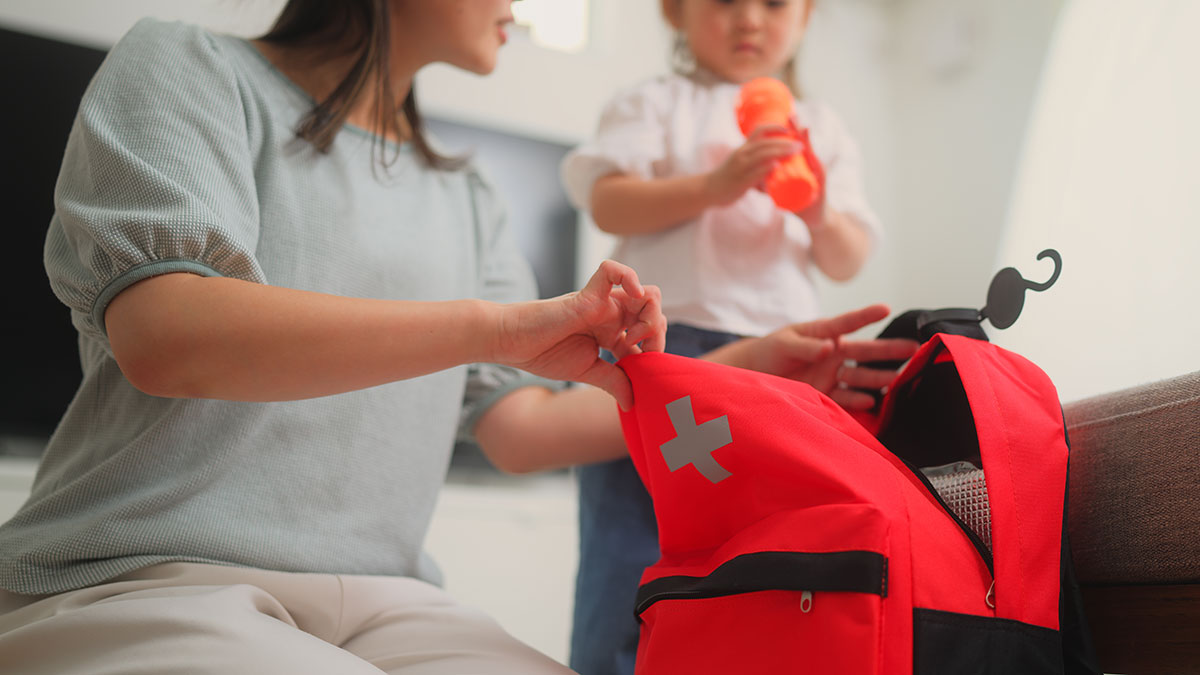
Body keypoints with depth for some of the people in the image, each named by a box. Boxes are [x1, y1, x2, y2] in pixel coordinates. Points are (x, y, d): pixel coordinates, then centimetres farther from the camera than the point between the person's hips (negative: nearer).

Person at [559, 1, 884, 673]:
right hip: (662, 339, -3)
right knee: (632, 546, -2)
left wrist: (820, 215, -7)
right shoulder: (655, 104, 9)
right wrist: (712, 186, -17)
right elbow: (609, 204, -6)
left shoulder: (824, 130, 19)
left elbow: (848, 263, 15)